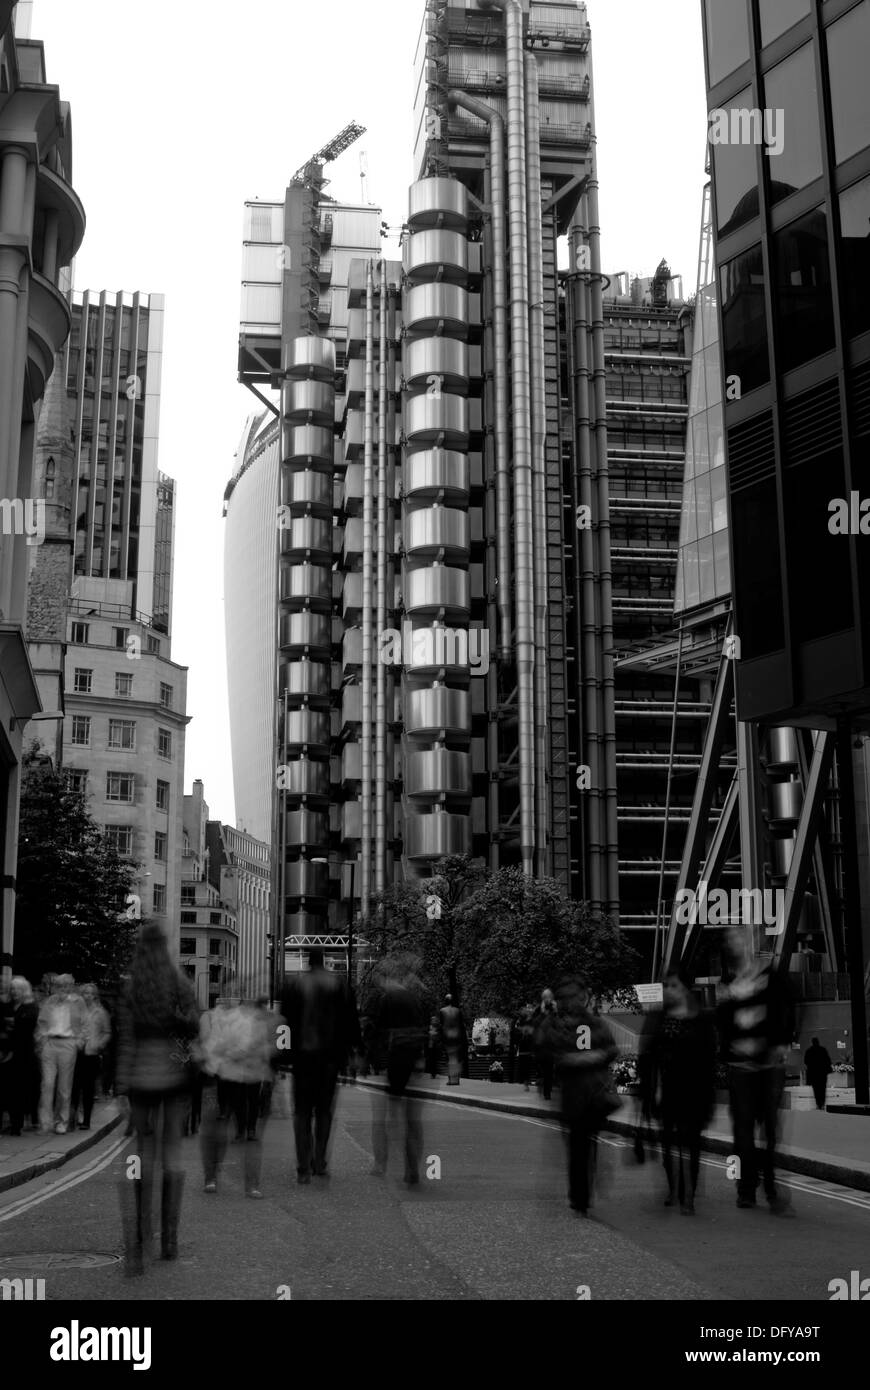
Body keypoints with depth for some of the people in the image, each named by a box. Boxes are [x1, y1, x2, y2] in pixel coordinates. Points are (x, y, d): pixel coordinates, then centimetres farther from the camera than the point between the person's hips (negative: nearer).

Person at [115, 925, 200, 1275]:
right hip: (175, 1073, 0)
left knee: (144, 1150, 8)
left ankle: (138, 1239, -4)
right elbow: (195, 1028, -5)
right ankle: (169, 1239, 10)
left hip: (142, 1075, 0)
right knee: (172, 1151, 9)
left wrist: (121, 1086, -4)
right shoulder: (180, 983, -3)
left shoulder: (130, 987, -5)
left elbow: (125, 1038, -6)